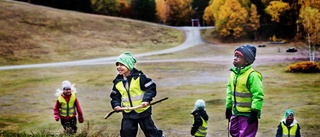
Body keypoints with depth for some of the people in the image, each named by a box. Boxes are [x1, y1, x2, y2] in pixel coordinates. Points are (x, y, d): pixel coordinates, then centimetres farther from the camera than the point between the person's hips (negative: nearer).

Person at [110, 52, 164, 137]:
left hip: (143, 110, -4)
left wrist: (146, 99, -27)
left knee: (150, 130, 9)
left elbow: (151, 88, -13)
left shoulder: (139, 77, -13)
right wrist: (116, 105, -8)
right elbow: (115, 96, 12)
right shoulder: (118, 82, 3)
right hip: (128, 113, 4)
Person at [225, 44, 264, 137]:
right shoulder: (233, 73, 7)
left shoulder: (252, 75, -19)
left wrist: (255, 112, -21)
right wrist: (228, 107, 19)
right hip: (236, 112, 9)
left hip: (248, 114, -9)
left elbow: (258, 95, -20)